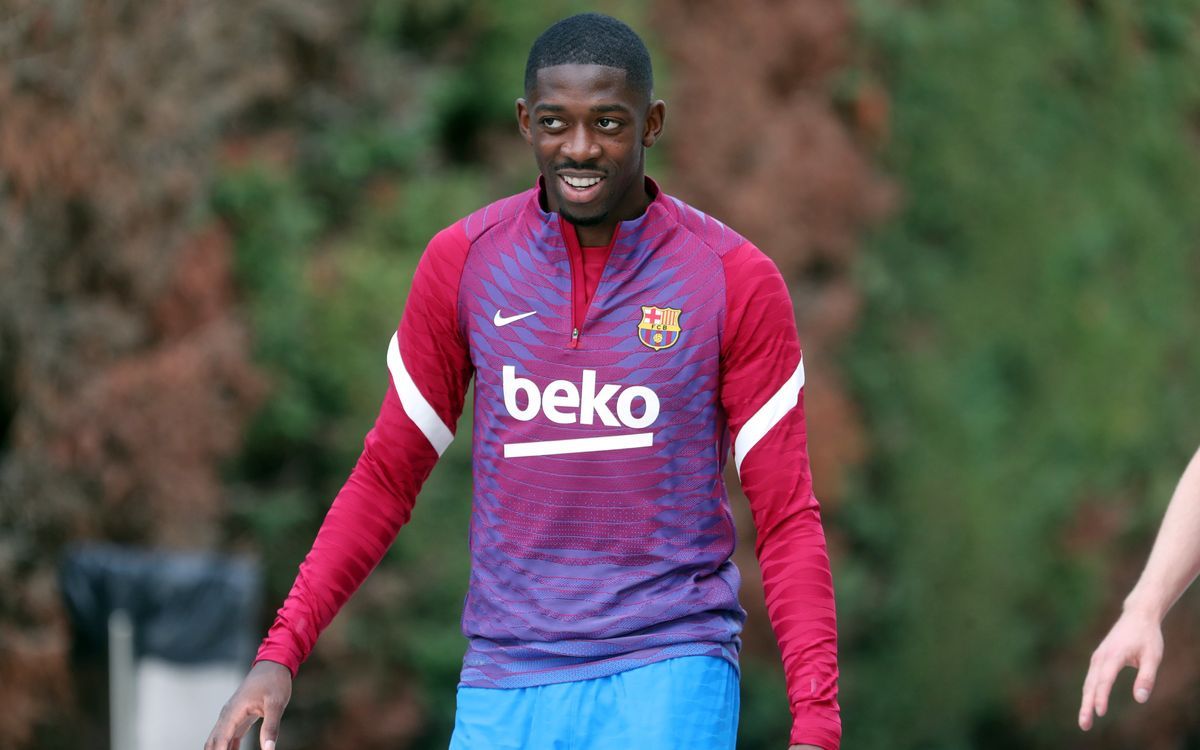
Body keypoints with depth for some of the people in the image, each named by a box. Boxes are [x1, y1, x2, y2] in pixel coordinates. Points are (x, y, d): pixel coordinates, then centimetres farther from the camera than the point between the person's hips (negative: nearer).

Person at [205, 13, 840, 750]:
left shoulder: (738, 280, -3)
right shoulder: (463, 262, 4)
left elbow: (788, 519, -1)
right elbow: (387, 478, 12)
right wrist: (280, 656, 3)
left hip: (669, 677, -3)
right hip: (507, 686, 3)